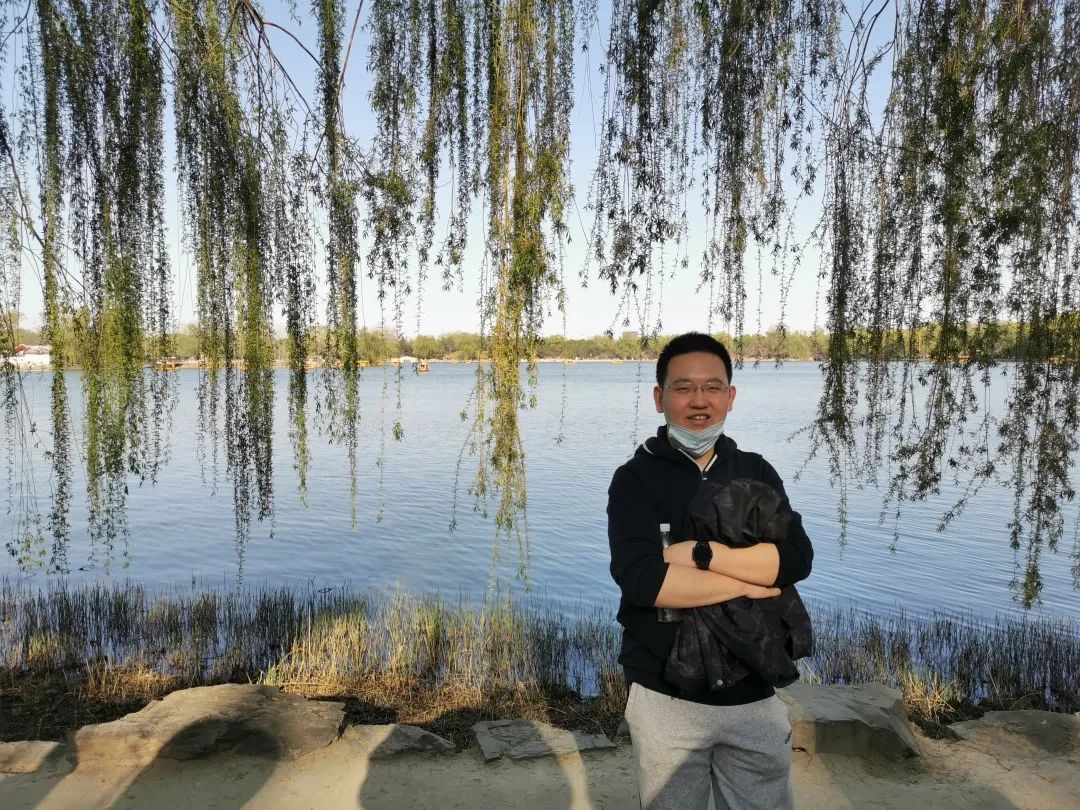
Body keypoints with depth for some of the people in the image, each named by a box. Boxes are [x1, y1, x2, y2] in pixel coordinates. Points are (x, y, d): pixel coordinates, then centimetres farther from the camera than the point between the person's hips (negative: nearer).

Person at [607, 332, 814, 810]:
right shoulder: (636, 479, -8)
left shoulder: (757, 473, 3)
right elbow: (641, 578, -23)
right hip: (665, 697, -2)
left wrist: (700, 553, -21)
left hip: (755, 695, 3)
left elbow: (797, 559, -11)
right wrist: (745, 584, -16)